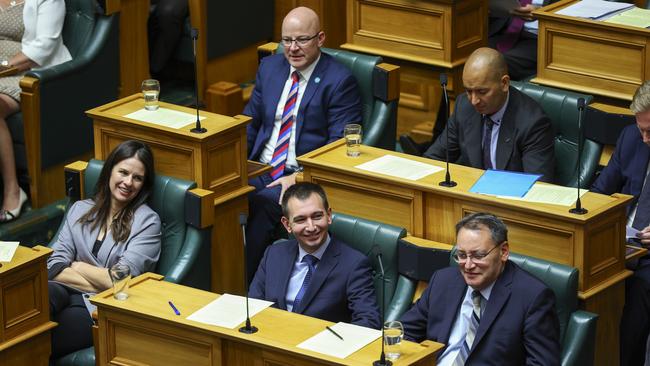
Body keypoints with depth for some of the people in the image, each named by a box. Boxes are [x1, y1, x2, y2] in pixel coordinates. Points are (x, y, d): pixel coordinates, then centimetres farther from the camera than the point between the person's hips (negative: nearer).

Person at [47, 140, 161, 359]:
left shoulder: (147, 221, 5)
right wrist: (102, 284, -5)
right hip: (66, 293, 4)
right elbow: (54, 267, 7)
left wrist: (77, 266, 6)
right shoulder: (80, 209, 18)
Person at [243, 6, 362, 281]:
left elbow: (339, 144, -9)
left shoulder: (339, 81, -4)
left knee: (261, 204, -33)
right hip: (260, 170, 5)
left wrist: (301, 178, -21)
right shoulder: (269, 68, 15)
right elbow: (250, 122, 20)